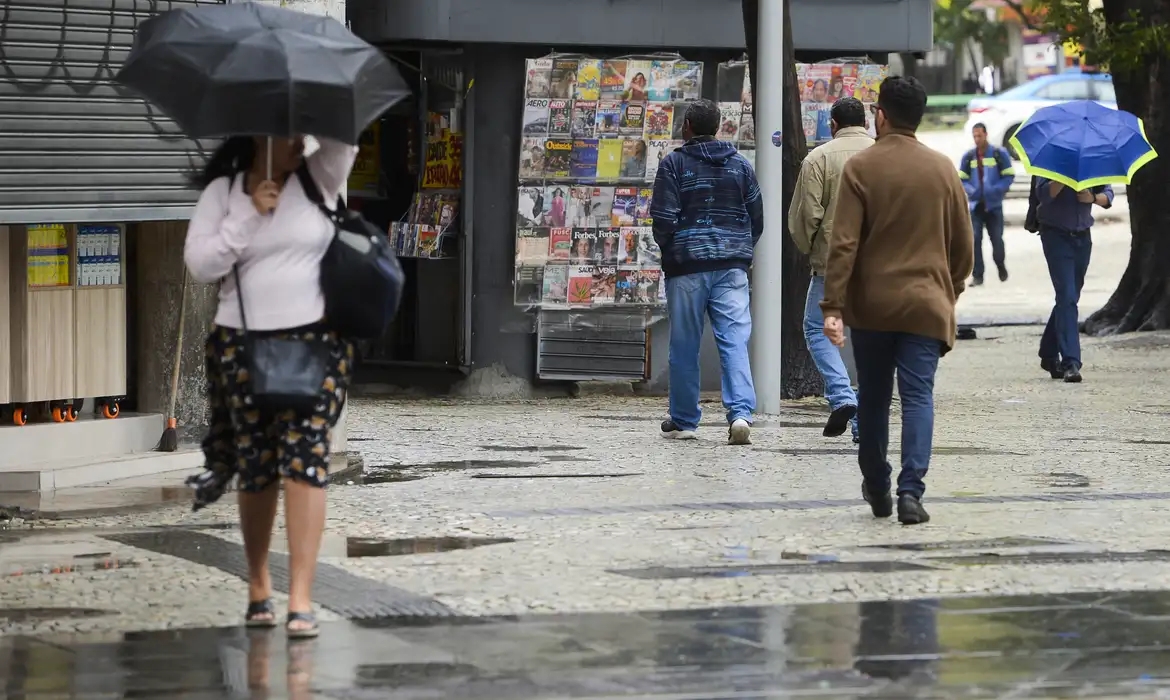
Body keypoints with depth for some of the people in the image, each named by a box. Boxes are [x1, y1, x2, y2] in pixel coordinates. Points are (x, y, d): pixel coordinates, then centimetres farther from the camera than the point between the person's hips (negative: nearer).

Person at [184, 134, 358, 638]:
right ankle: (258, 585, 28)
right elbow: (200, 264, -4)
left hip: (315, 341, -1)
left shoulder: (317, 180, 5)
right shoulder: (222, 193, 5)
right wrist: (248, 215, -10)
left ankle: (301, 600, -15)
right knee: (256, 468, 7)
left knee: (306, 457, -12)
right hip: (244, 346, 1)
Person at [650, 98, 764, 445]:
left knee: (685, 345, 6)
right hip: (732, 266, 3)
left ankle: (683, 420, 13)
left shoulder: (674, 164, -3)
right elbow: (757, 218, 11)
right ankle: (741, 413, -19)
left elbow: (663, 219, -8)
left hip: (686, 264, -2)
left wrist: (669, 250, 9)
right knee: (734, 341, -3)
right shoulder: (740, 164, 9)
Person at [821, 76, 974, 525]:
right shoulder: (942, 168, 2)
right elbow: (963, 244, 7)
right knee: (918, 396, -2)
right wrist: (951, 291, 22)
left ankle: (877, 489, 26)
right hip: (925, 303, 1)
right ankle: (911, 490, -16)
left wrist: (833, 306, -11)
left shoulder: (861, 167, -6)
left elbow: (844, 243, -11)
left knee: (873, 396, 14)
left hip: (870, 304, -1)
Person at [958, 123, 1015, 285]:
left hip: (994, 204, -2)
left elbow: (1009, 176, -3)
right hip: (976, 204, 2)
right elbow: (962, 179, 9)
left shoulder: (999, 154, -2)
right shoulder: (969, 156, 6)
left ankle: (1001, 266, 29)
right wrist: (971, 191, -11)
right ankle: (977, 275, -2)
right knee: (975, 238, -7)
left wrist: (996, 190, -17)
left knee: (997, 238, 2)